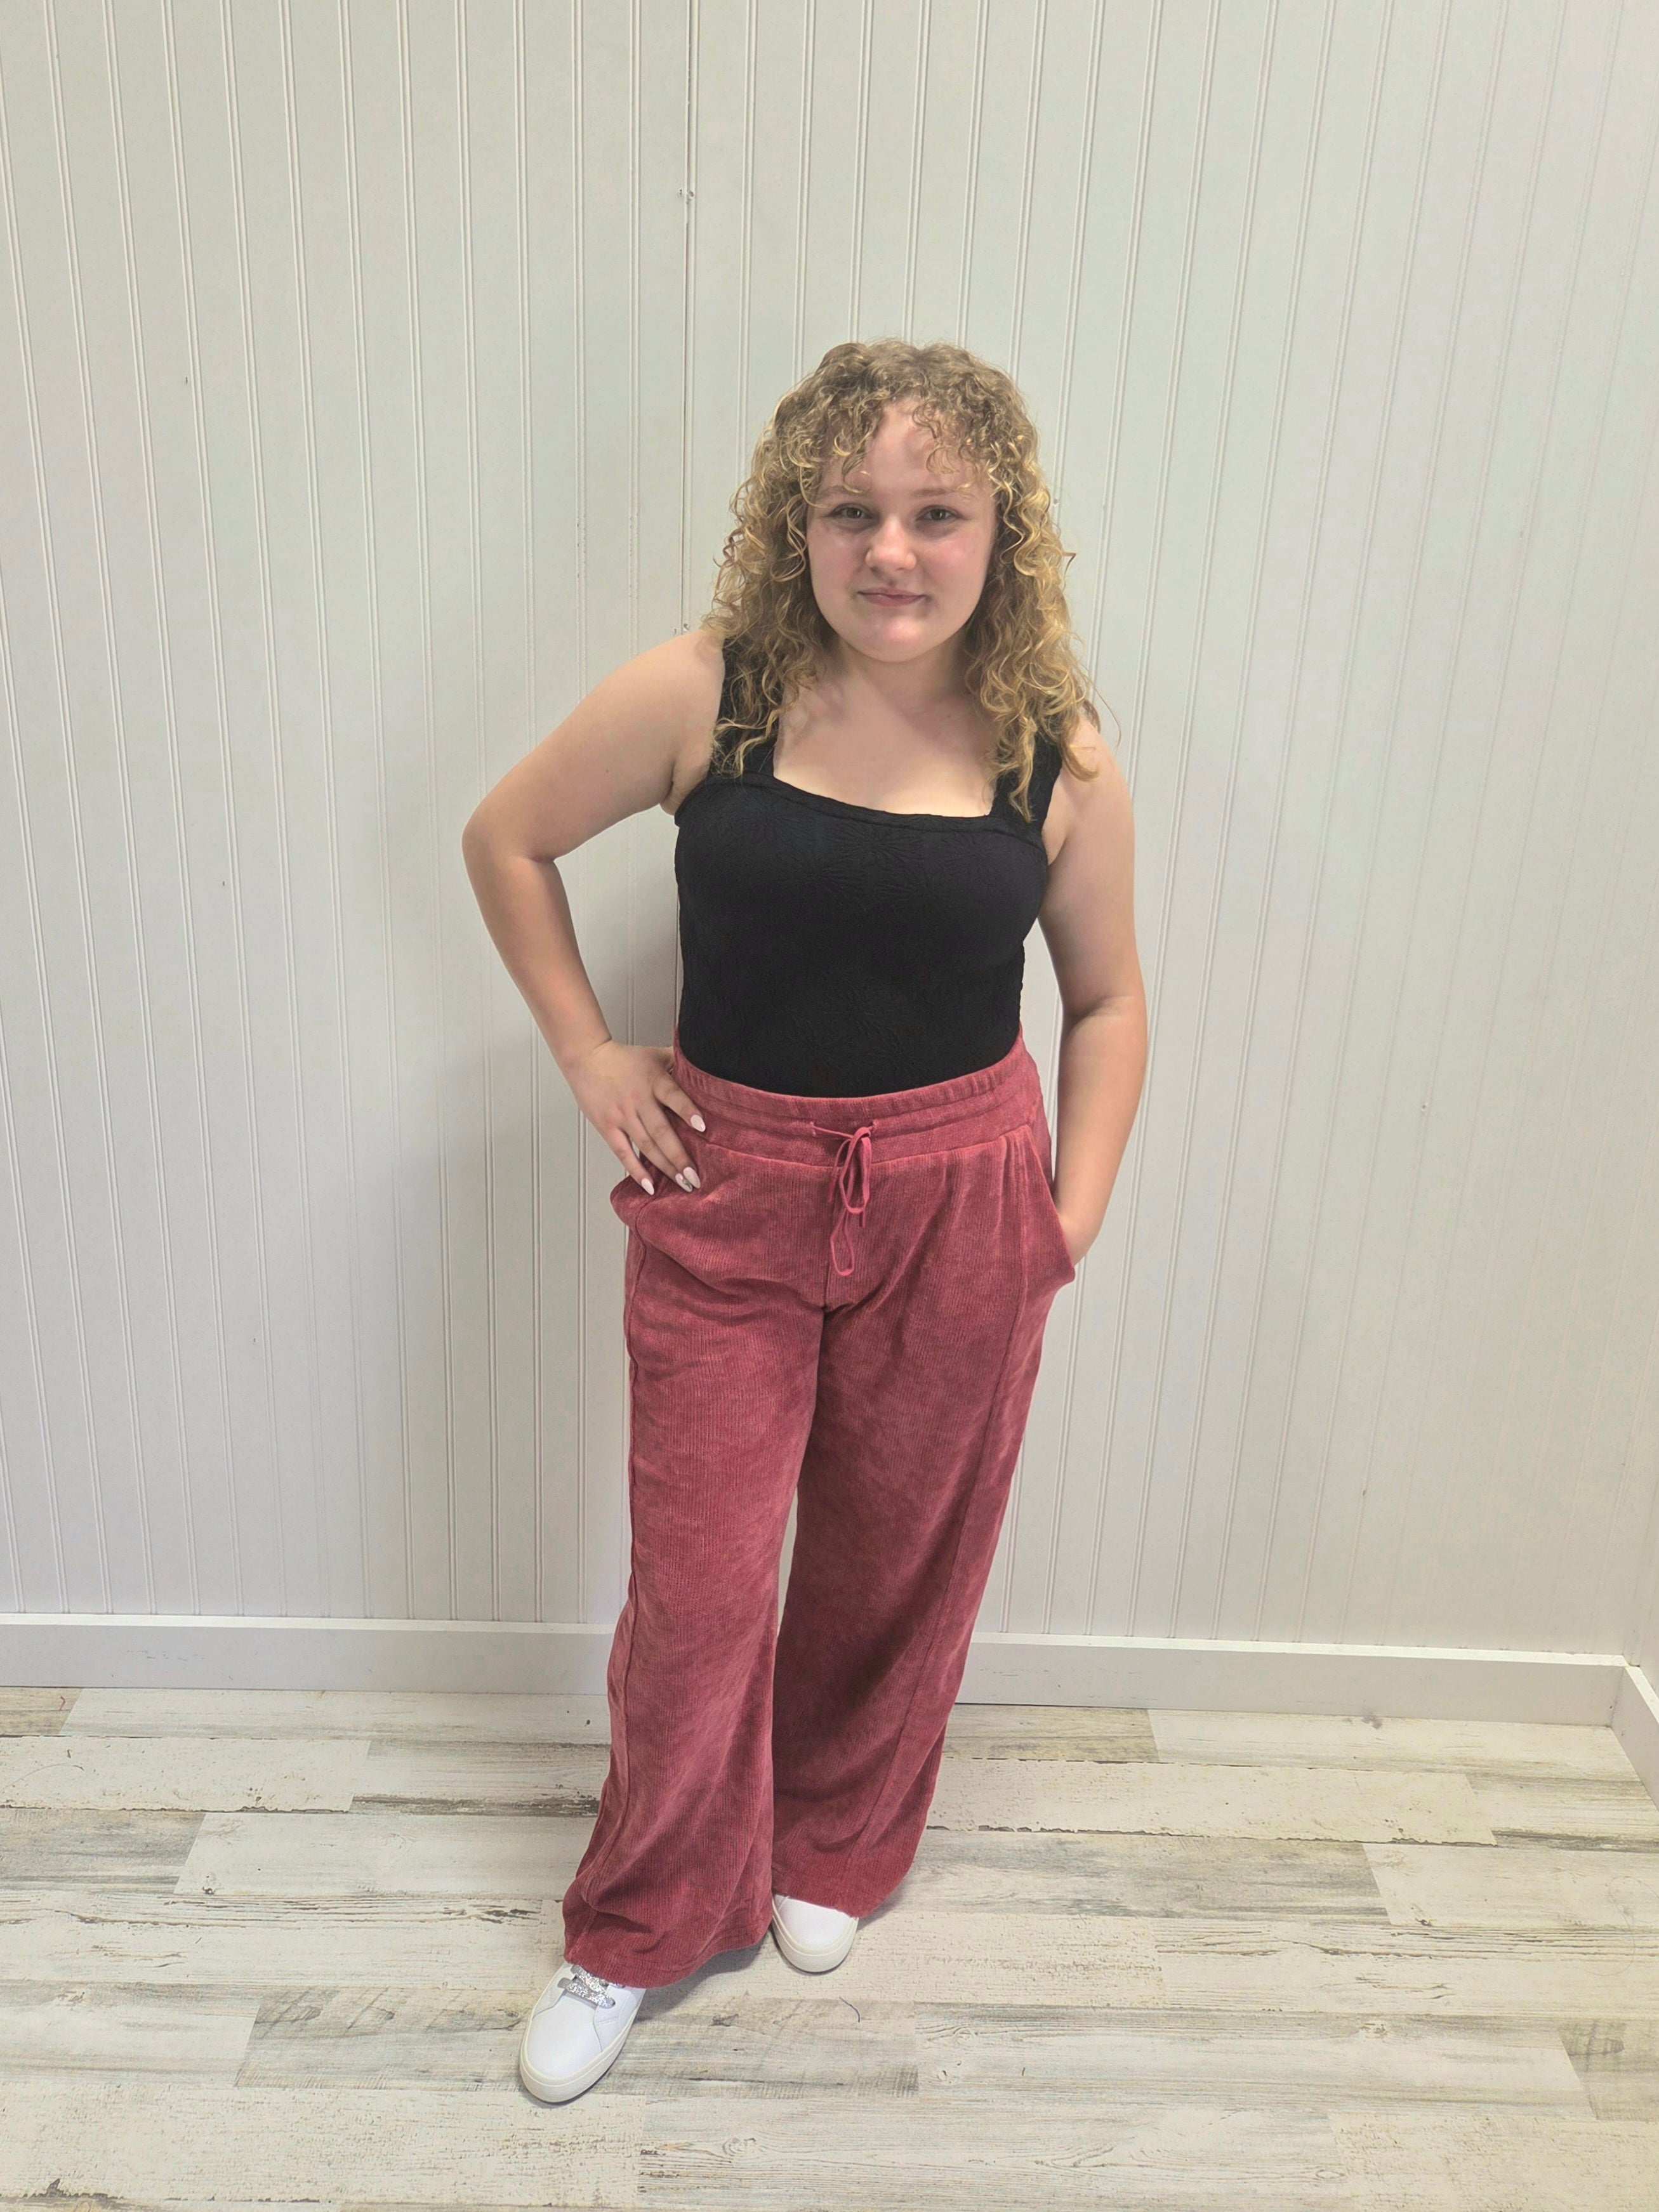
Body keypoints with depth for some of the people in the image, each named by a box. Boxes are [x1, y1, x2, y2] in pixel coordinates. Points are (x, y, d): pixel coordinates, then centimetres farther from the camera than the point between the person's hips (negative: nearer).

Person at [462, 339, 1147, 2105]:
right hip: (728, 1187, -1)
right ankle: (642, 1928, 34)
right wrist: (588, 1054, -2)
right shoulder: (703, 697, -10)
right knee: (697, 1586, 6)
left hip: (956, 1203, 2)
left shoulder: (1056, 755, -6)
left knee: (898, 1562, 16)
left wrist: (1072, 1214, -3)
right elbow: (505, 840, 3)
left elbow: (1107, 998, 6)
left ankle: (834, 1851, 46)